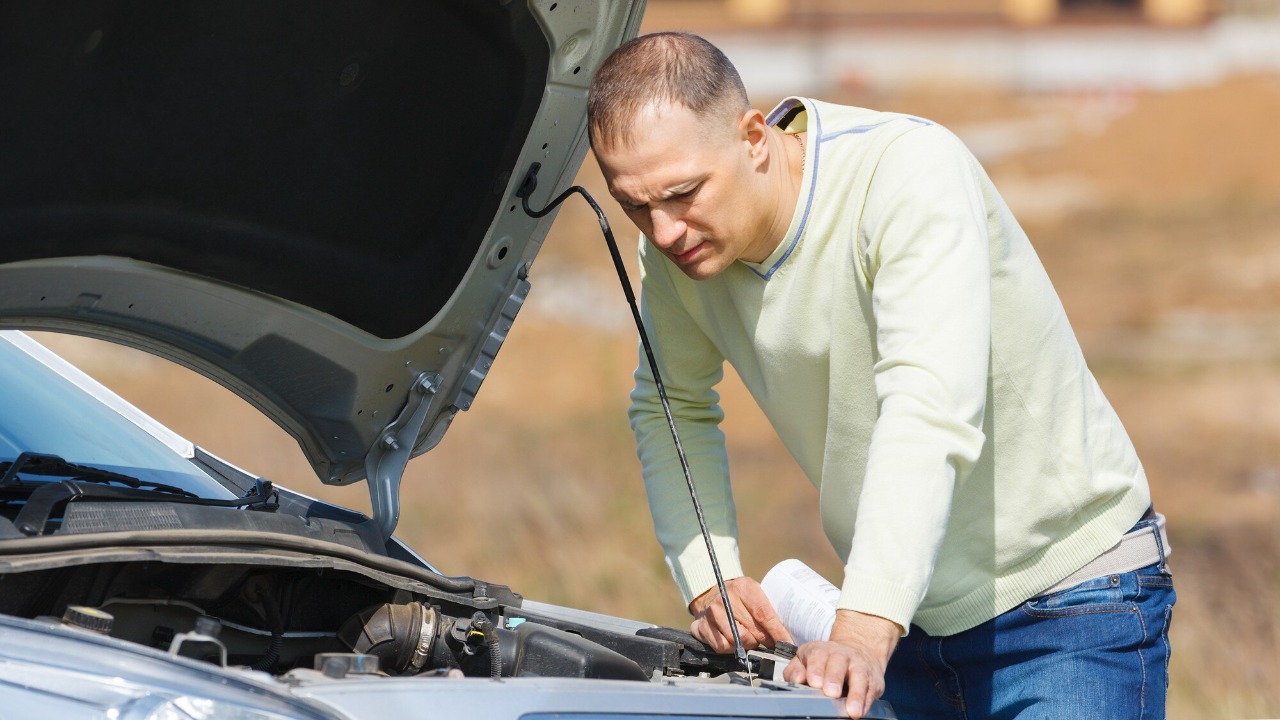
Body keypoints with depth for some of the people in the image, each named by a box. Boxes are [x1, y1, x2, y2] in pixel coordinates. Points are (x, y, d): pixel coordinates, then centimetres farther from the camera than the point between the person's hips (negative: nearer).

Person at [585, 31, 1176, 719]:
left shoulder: (910, 170, -25)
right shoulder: (677, 246, -6)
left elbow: (930, 413, -36)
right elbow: (671, 407, 12)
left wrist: (863, 633, -46)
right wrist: (709, 579, -3)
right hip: (913, 618, 6)